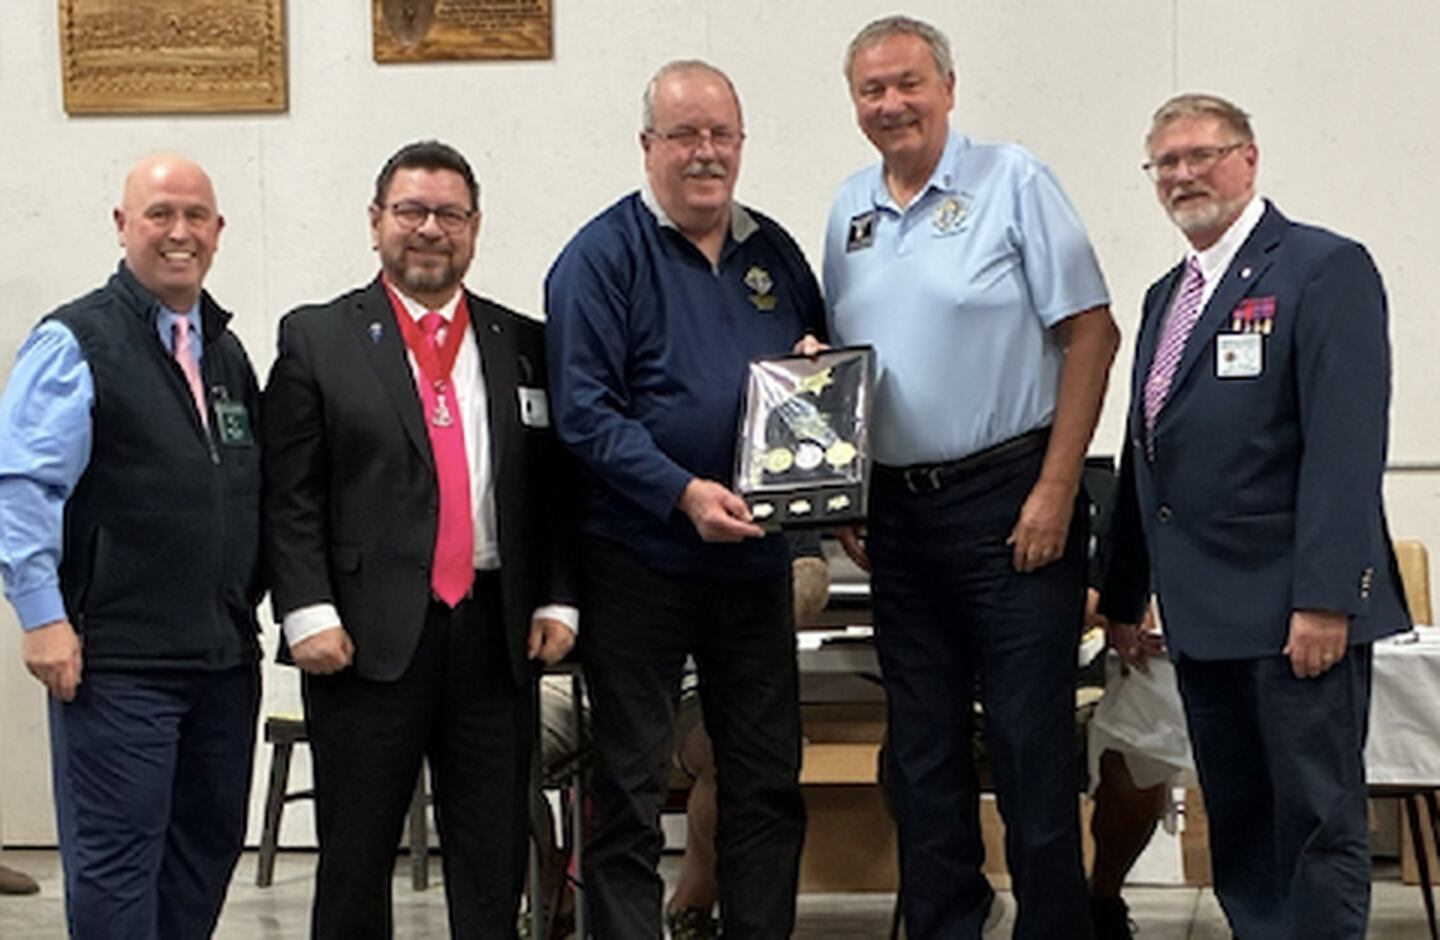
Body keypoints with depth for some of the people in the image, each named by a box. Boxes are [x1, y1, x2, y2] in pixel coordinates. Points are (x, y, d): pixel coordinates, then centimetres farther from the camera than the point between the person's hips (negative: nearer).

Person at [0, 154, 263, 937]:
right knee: (116, 857, -2)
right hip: (115, 658, -7)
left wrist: (250, 604, 14)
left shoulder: (226, 351, 15)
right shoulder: (74, 344, -7)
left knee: (209, 846, 12)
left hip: (224, 653, 7)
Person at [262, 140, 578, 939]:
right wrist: (308, 612, -11)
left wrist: (557, 601, 1)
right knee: (355, 865, 6)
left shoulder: (522, 346, 12)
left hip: (494, 634, 3)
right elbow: (288, 494, -2)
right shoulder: (315, 339, 3)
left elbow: (554, 490, 12)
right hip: (369, 635, -3)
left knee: (494, 866, 7)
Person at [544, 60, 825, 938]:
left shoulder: (774, 251, 10)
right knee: (630, 789, 2)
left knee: (769, 781, 10)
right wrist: (684, 493, -23)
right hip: (640, 560, -5)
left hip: (756, 557, 5)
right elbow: (582, 410, -13)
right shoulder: (603, 255, -7)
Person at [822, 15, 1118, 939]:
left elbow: (1091, 332, -9)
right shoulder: (850, 211, 11)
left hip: (1009, 499, -5)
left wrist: (1056, 492, -14)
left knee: (1031, 739, -3)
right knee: (923, 746, 11)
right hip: (897, 509, 6)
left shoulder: (1013, 181, -6)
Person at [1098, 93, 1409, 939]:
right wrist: (1126, 595, 19)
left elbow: (1346, 448, -15)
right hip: (1204, 613, 8)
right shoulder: (1167, 296, 19)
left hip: (1296, 612, -8)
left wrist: (1324, 599, -21)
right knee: (1237, 831, 11)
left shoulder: (1326, 270, -7)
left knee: (1318, 821, -2)